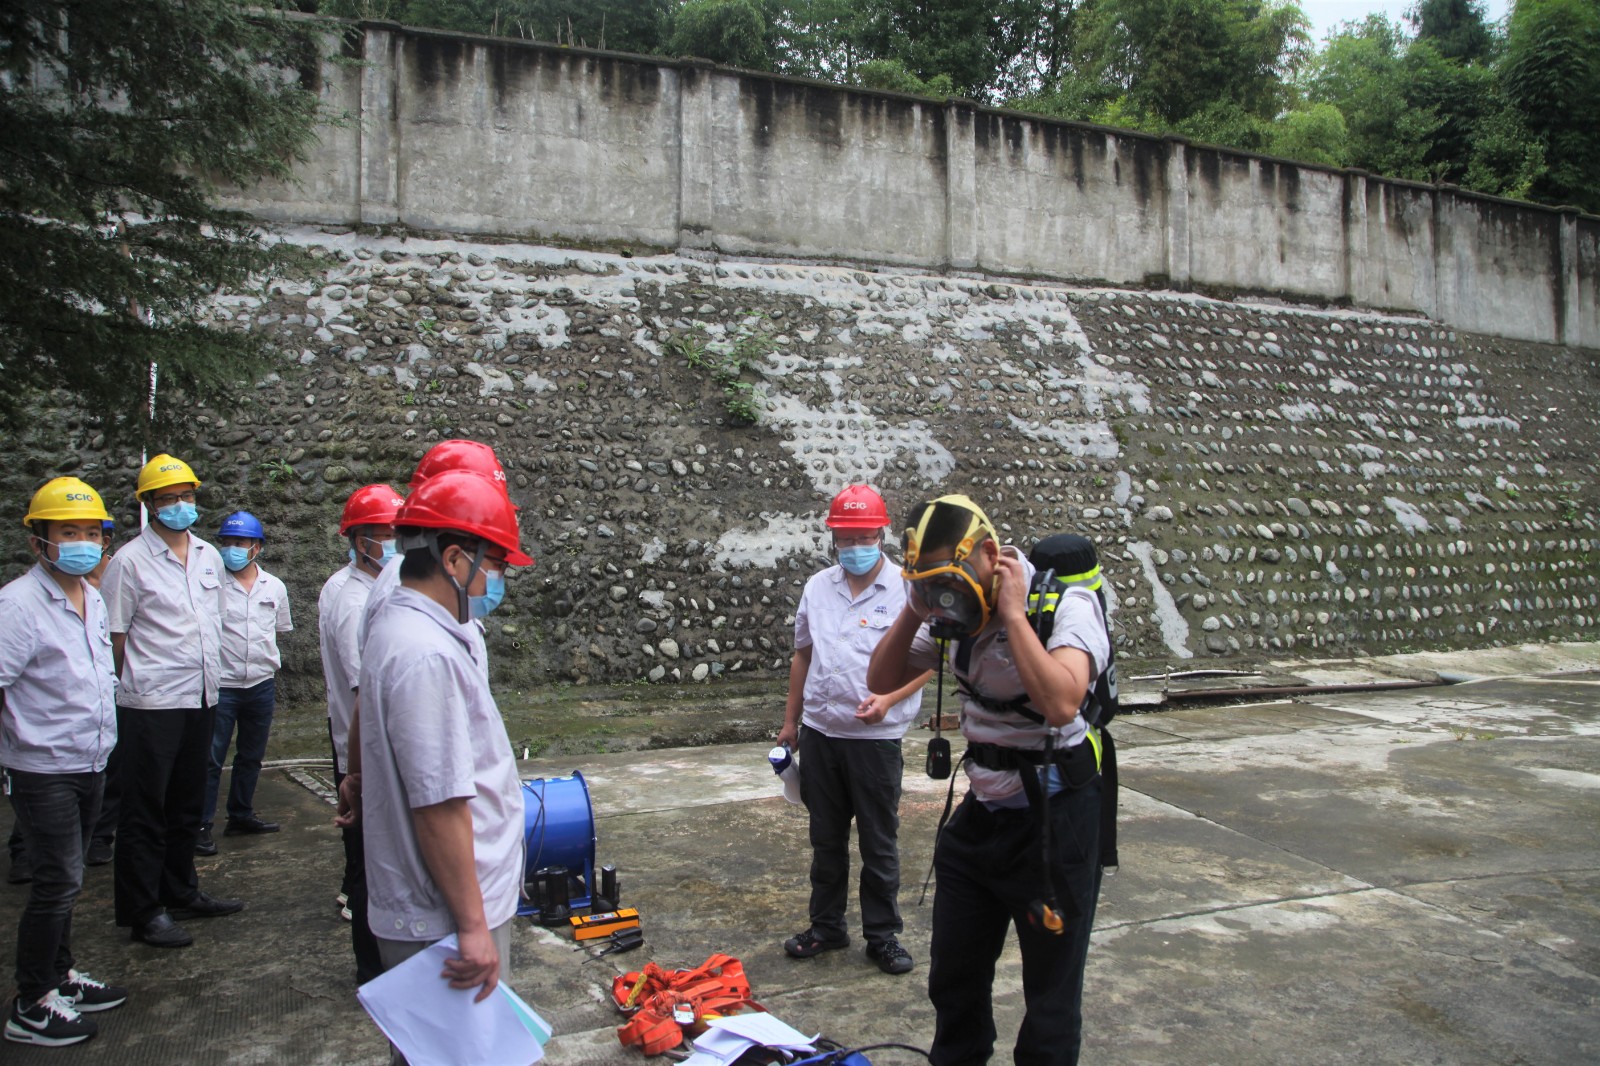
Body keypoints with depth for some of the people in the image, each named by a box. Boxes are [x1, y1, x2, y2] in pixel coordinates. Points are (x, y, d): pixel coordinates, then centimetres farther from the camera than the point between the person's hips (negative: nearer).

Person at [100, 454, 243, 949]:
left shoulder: (209, 556, 10)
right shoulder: (130, 561, -9)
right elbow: (115, 637, -6)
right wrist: (133, 686, -3)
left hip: (201, 698, 6)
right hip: (151, 704, -6)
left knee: (187, 805, 16)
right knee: (145, 811, 3)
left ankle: (180, 892, 29)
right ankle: (143, 911, 12)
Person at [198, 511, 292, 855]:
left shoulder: (274, 587, 7)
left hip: (262, 683, 5)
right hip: (221, 684, -4)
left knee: (251, 756, 15)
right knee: (210, 758, -2)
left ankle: (241, 814, 29)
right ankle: (201, 824, 6)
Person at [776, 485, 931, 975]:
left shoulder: (906, 590, -7)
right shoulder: (817, 587, 7)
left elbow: (925, 662, -6)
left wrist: (887, 699, -21)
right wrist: (790, 720, 15)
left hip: (876, 737, -4)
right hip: (819, 733, 4)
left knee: (879, 844, 6)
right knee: (826, 838, 15)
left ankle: (883, 935, 20)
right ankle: (827, 926, 29)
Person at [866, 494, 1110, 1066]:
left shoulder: (1065, 604, -20)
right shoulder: (953, 612, -1)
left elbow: (1060, 704, -37)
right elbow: (881, 681, 6)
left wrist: (1012, 612, -29)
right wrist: (914, 612, -9)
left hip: (1052, 822, -6)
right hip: (979, 817, 7)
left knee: (1050, 996, 9)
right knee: (953, 977, 21)